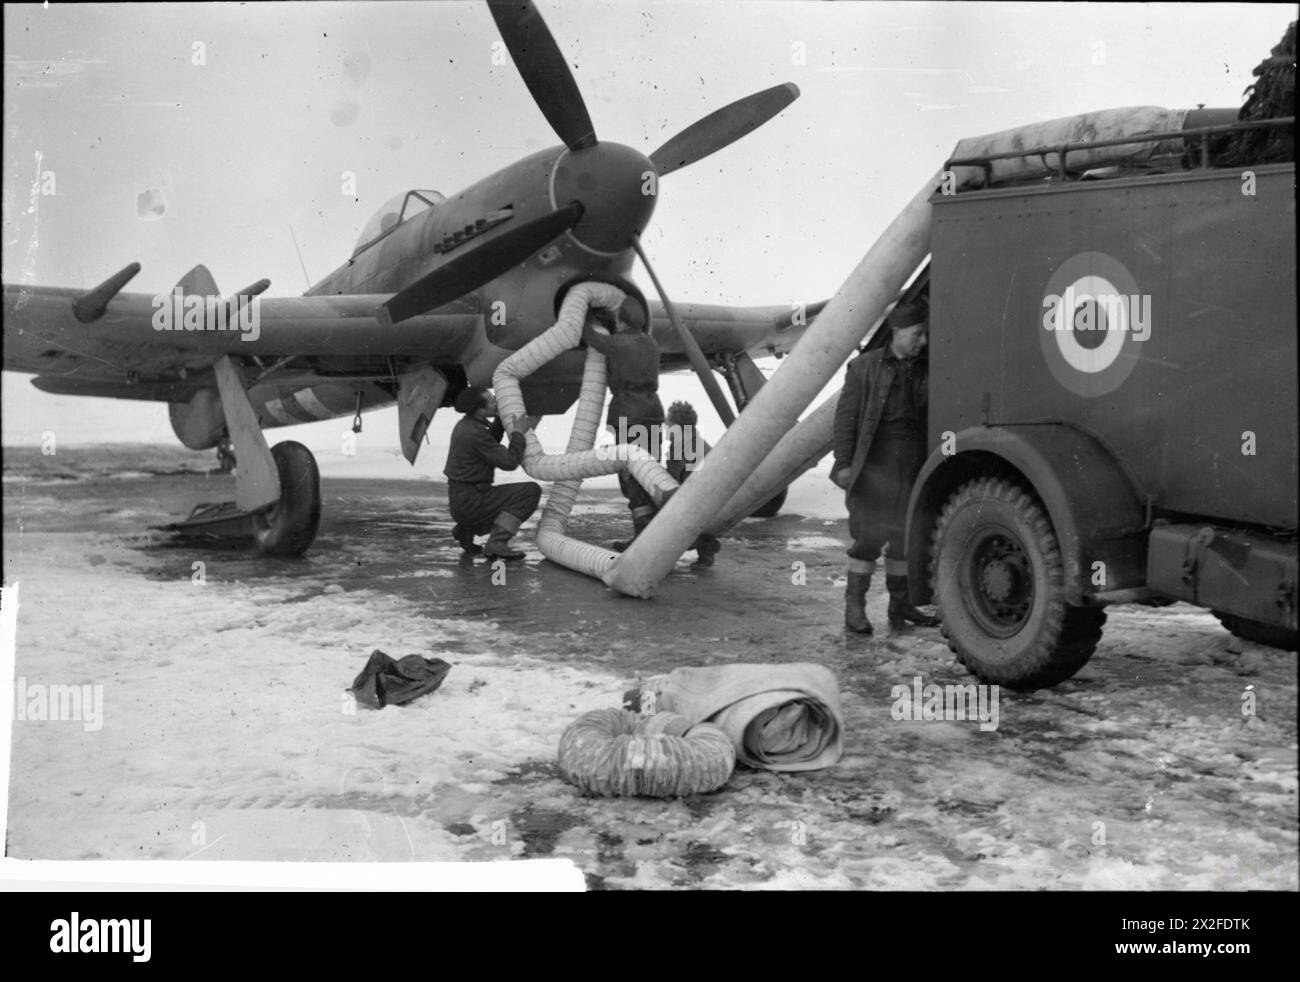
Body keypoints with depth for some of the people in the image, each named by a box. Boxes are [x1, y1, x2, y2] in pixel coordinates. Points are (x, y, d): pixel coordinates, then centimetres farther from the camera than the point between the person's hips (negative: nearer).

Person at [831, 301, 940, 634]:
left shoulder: (926, 370, 11)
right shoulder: (865, 367, 1)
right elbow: (845, 416, -2)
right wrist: (843, 463, -9)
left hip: (913, 466, 4)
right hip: (875, 466, -4)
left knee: (905, 536, 10)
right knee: (869, 535, -6)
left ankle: (900, 604, 22)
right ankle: (854, 606, 3)